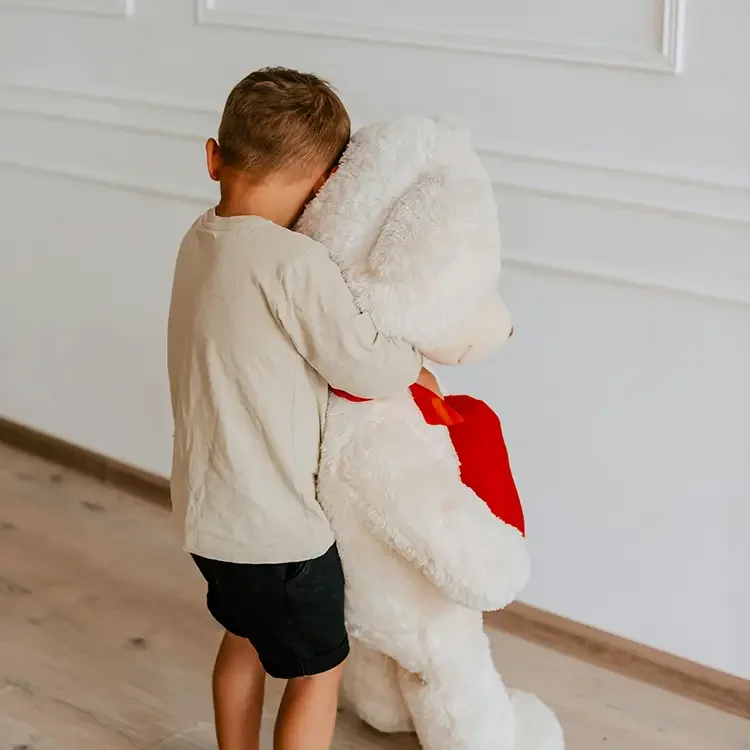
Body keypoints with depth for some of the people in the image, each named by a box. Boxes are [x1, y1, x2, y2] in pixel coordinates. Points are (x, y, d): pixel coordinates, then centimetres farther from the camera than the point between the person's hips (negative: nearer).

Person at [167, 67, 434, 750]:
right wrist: (418, 371, 1)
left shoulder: (201, 241, 1)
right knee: (319, 668, 11)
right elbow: (364, 365, -21)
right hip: (275, 522, -8)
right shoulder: (295, 263, -25)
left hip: (206, 506, 8)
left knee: (245, 638, 28)